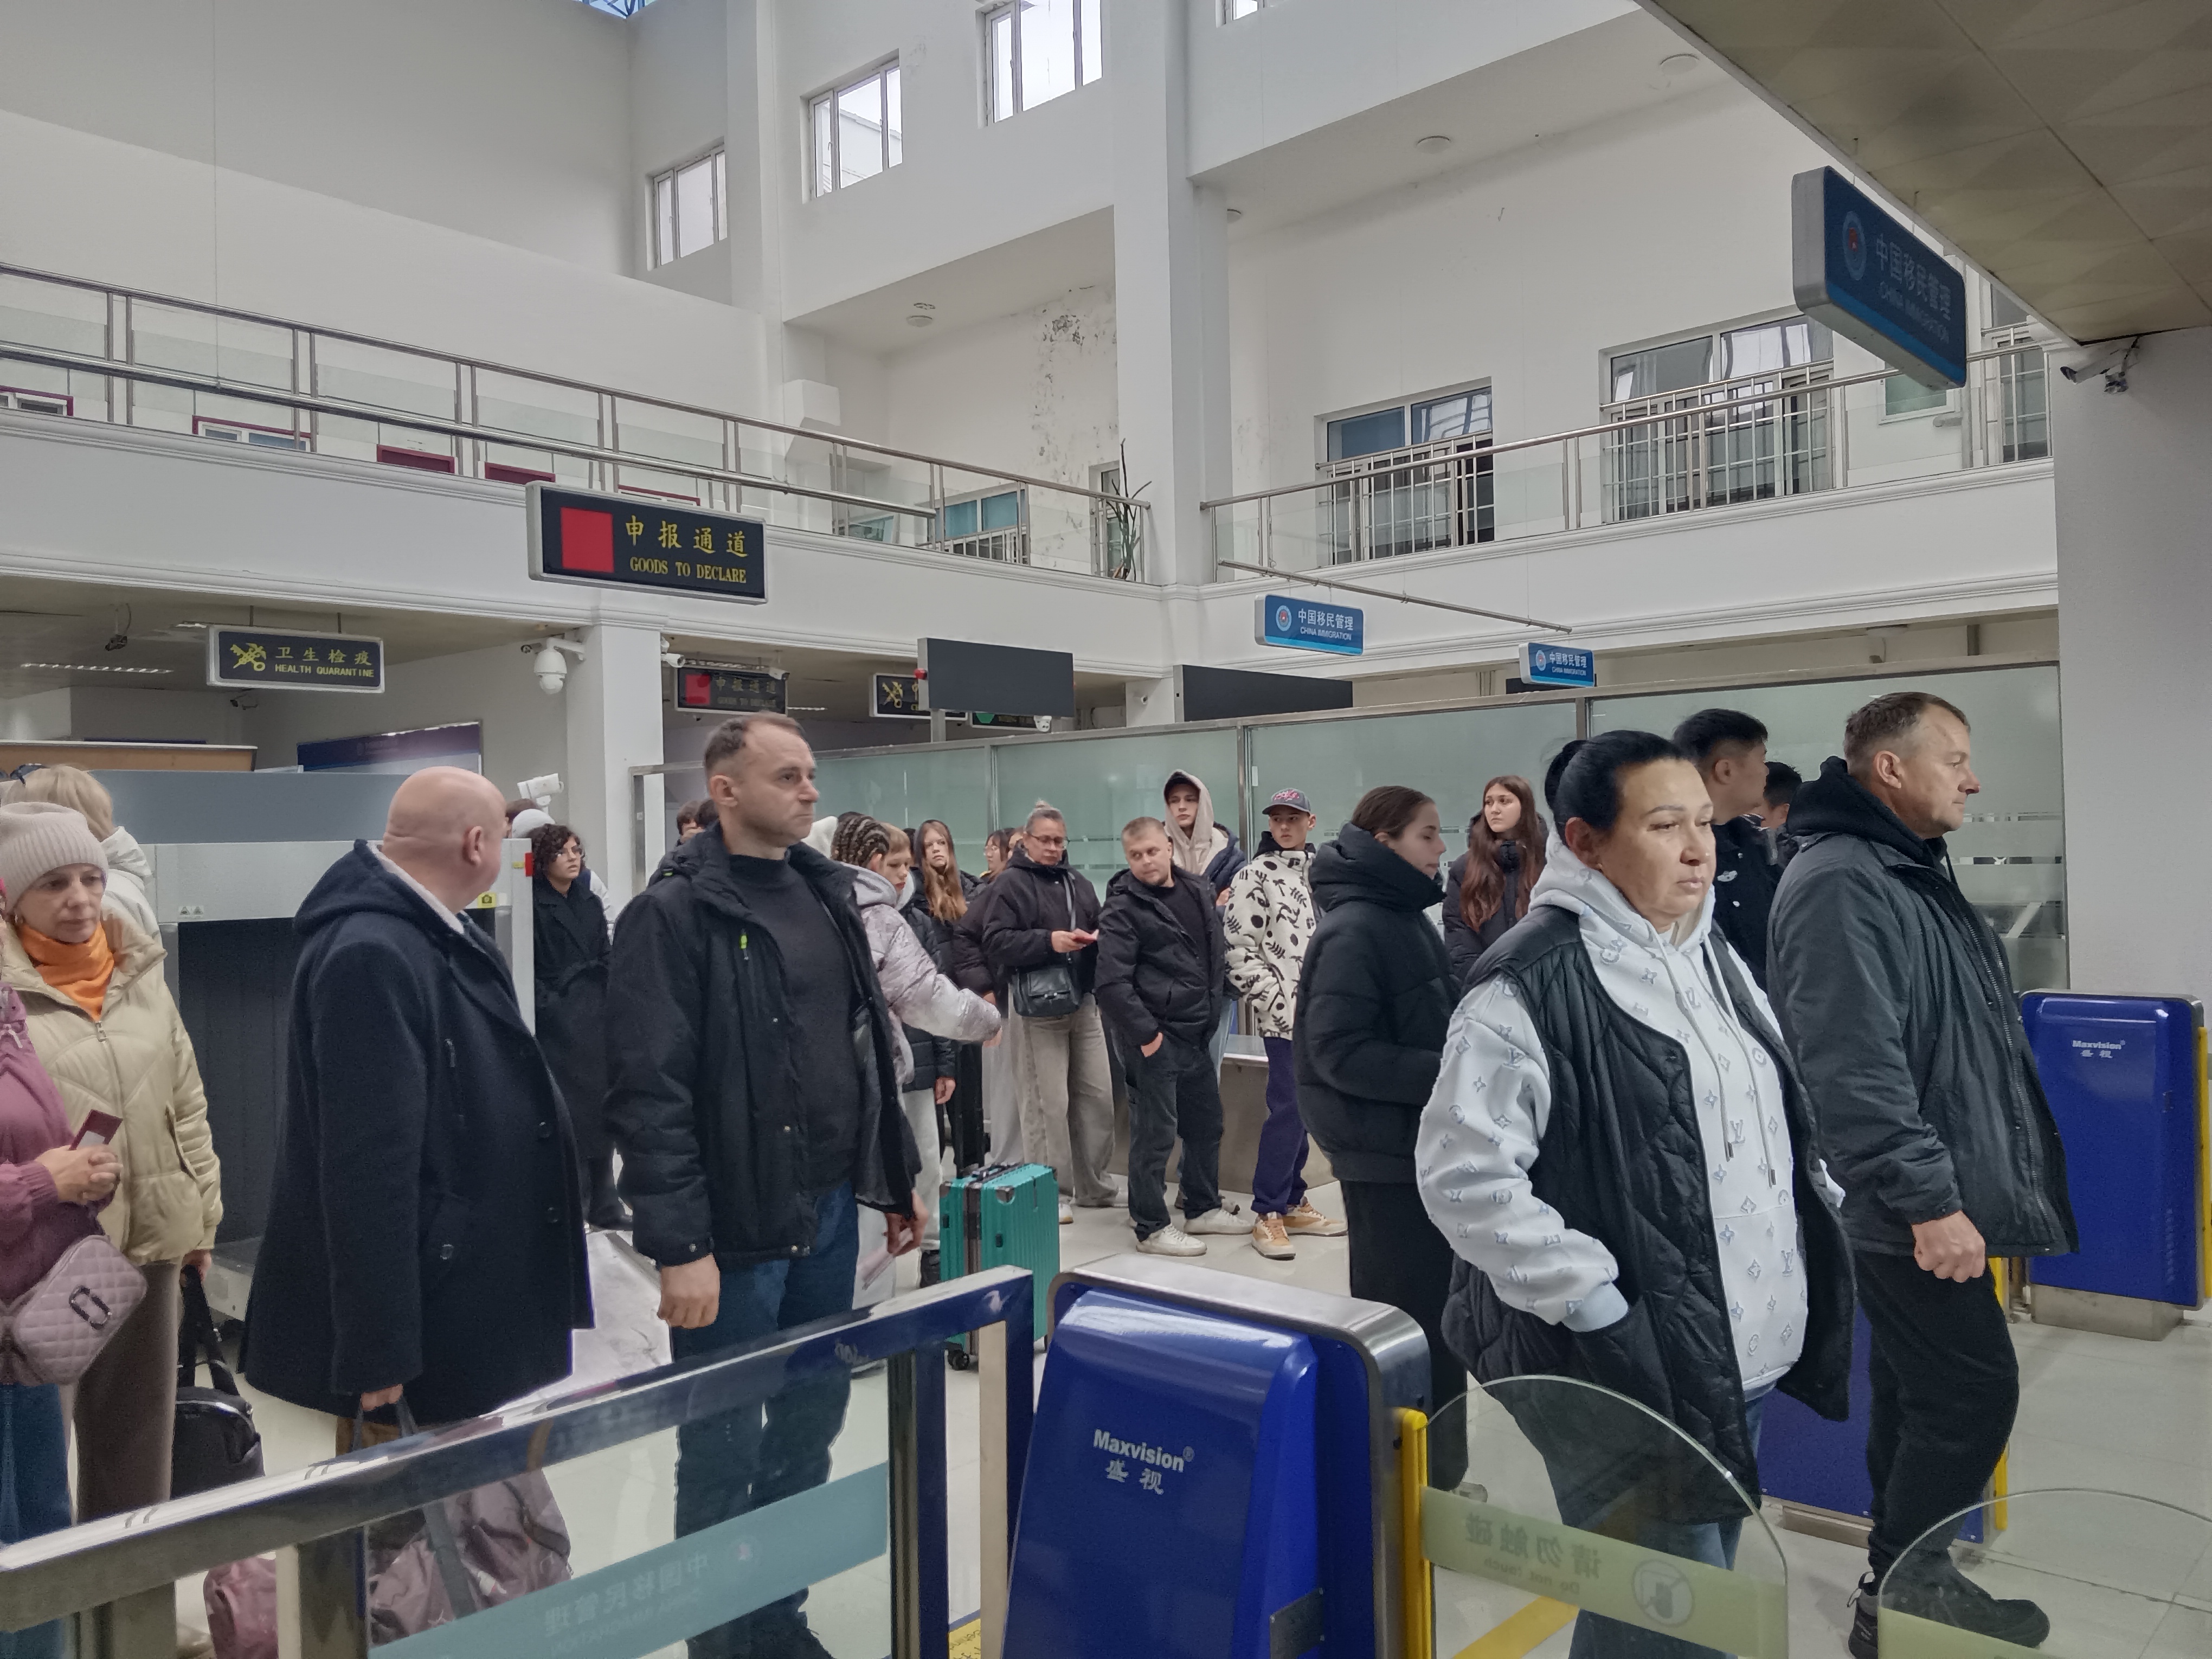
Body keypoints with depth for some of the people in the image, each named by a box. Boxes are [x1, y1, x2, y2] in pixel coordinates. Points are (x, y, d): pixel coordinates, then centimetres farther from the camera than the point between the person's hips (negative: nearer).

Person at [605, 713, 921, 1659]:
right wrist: (680, 1244, -19)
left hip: (830, 1213, 7)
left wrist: (896, 1181, 16)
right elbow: (650, 1092, -16)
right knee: (724, 1454, 6)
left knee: (810, 1431, 17)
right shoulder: (674, 914, -11)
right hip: (735, 1231, -6)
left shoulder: (828, 893, 10)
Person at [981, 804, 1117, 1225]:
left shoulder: (1079, 884, 17)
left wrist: (1099, 939, -3)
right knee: (1047, 1102, -4)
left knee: (1098, 1095, 9)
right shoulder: (1010, 883, -3)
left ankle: (1093, 1186, 22)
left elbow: (1101, 930, 21)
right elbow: (996, 942, -12)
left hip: (1083, 1001, 7)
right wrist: (1048, 941, -23)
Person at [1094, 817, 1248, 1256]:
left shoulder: (1199, 890, 9)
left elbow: (1215, 954, 22)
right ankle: (1152, 1228, 11)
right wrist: (1145, 1034, -19)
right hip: (1153, 1036, -8)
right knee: (1155, 1132, -1)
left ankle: (1203, 1208, 35)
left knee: (1208, 1121, 18)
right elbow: (1112, 983, -20)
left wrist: (1212, 1011, 15)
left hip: (1196, 1032, 8)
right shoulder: (1123, 908, -13)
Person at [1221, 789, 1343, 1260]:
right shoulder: (1253, 877, -5)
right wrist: (1281, 1002, -13)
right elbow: (1240, 952, -9)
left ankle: (1293, 1202, 23)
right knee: (1288, 1110, -7)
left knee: (1303, 1109, 11)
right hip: (1284, 1015, -6)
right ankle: (1267, 1215, 3)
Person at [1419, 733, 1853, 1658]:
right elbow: (1463, 1174, -23)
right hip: (1627, 1371, -8)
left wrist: (1822, 1221, 12)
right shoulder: (1533, 985, -19)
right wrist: (1594, 1305, -22)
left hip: (1740, 1363, 9)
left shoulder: (1711, 955, 9)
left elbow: (1771, 1124, 22)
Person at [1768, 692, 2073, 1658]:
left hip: (1937, 1196, 10)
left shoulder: (1910, 873, 15)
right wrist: (1928, 1198, -25)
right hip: (1907, 1210, -10)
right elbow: (1855, 1065, -27)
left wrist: (1955, 1187, 22)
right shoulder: (1840, 883, -19)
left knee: (1921, 1397, 17)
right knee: (1973, 1394, -5)